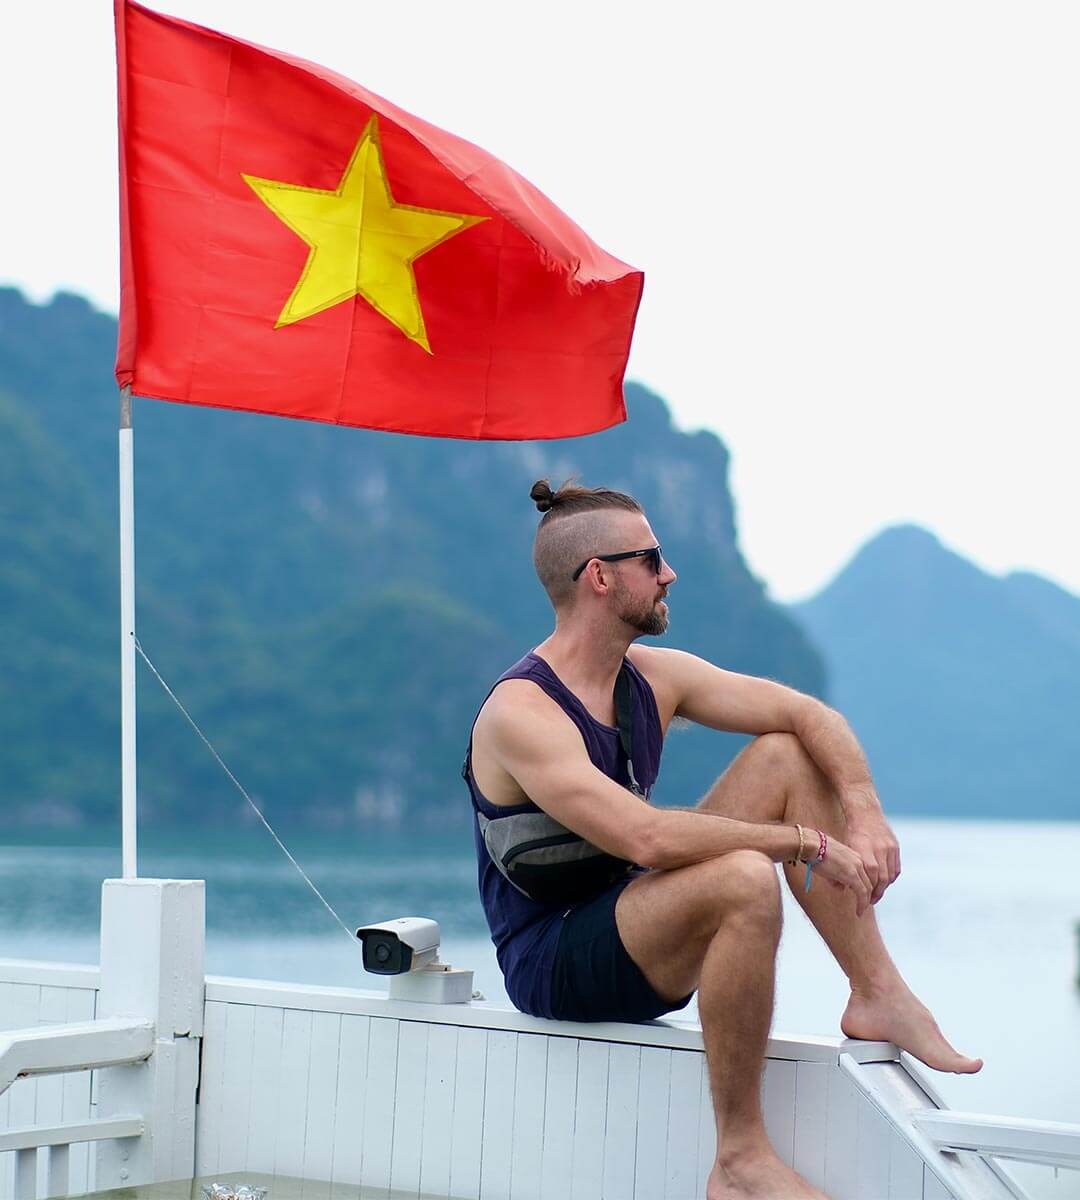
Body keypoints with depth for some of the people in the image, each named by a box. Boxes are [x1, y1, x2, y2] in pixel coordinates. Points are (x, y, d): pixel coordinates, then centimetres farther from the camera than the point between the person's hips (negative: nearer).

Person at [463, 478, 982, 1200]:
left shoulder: (654, 678, 4)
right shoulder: (521, 713, -22)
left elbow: (811, 715, 4)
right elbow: (646, 838, -34)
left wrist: (866, 815, -14)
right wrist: (807, 842, -28)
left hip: (639, 936, 9)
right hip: (555, 967, -9)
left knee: (786, 755, 1)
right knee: (746, 879, -35)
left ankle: (879, 995, -4)